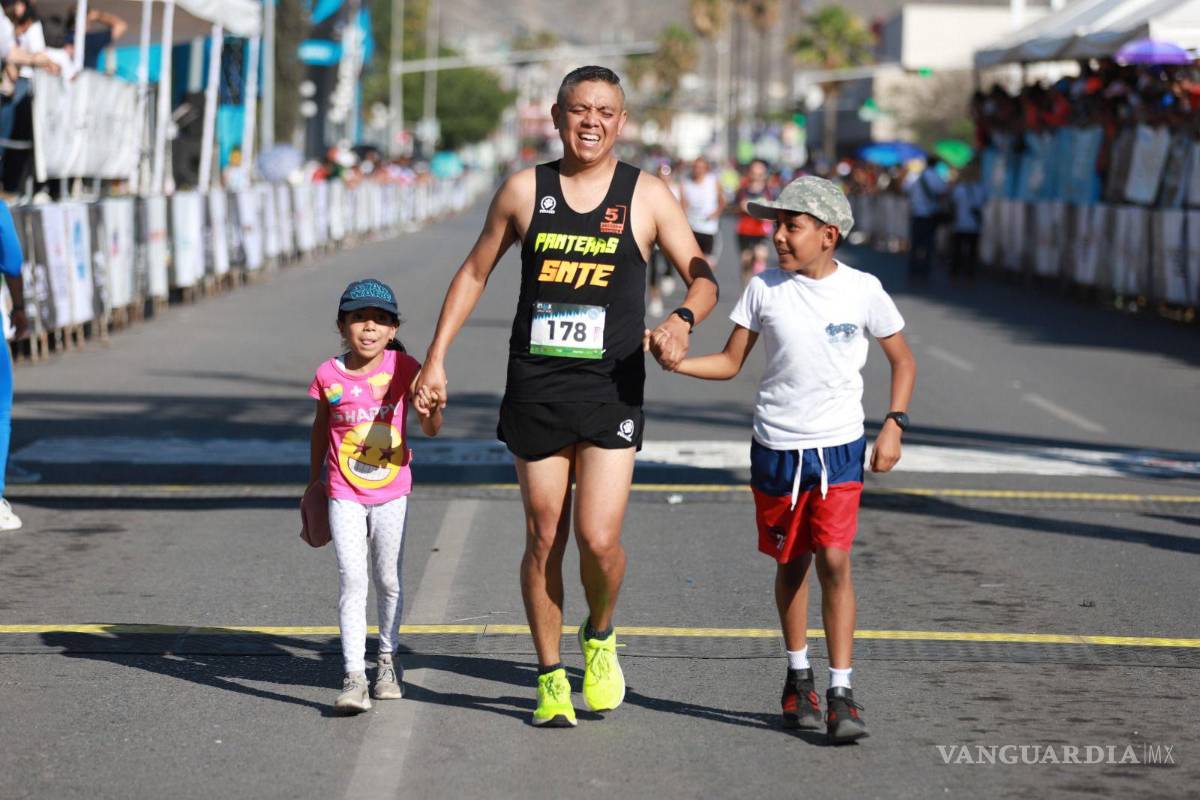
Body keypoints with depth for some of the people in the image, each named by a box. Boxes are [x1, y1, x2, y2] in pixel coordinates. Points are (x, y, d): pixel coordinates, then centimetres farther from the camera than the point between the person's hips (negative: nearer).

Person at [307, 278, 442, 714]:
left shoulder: (402, 367, -8)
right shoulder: (329, 375, -7)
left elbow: (430, 429, -10)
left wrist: (432, 412, -33)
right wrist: (313, 482, 16)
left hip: (391, 493, 1)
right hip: (344, 494, -1)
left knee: (388, 580, 11)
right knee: (351, 580, -10)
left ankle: (388, 660, 32)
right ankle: (354, 677, -12)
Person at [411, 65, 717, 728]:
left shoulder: (647, 196, 2)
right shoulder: (524, 191, 5)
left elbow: (703, 278, 5)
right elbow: (474, 272, 14)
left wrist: (682, 319, -17)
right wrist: (436, 358, 8)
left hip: (611, 392, -1)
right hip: (535, 389, 1)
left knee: (599, 540, -11)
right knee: (544, 539, 5)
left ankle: (599, 638, 20)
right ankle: (550, 677, 20)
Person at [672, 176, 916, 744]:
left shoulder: (862, 291, -4)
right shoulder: (765, 289, -1)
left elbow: (903, 361, 8)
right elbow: (730, 363, 3)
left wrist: (894, 425, -4)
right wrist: (673, 360, -14)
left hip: (839, 448, -2)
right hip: (775, 447, 2)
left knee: (834, 561, -12)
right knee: (791, 562, 11)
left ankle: (841, 695, -8)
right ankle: (798, 676, 31)